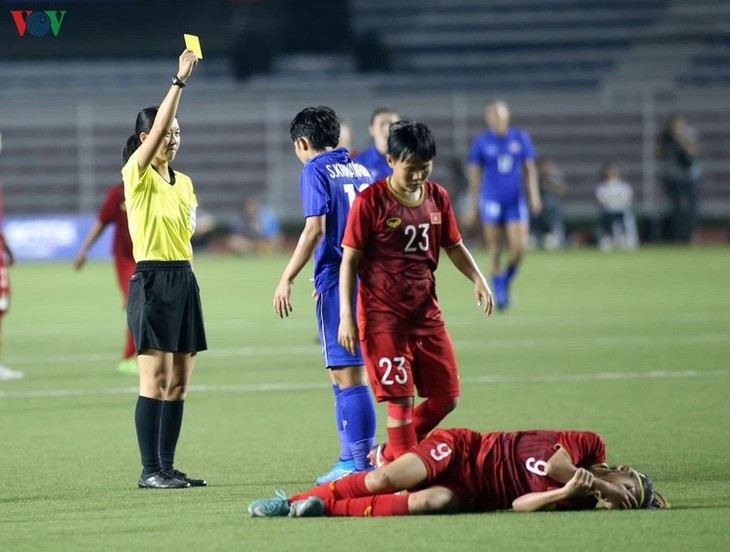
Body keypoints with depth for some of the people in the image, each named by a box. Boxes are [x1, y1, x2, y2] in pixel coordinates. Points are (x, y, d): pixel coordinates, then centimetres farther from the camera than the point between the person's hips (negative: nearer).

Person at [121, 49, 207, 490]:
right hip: (152, 280, -7)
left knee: (179, 383, 6)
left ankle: (167, 467, 10)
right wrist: (179, 82, -24)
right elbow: (156, 128, -22)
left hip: (184, 279, 7)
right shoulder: (137, 176, -6)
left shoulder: (183, 182, 16)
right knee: (156, 381, -9)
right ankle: (150, 471, -7)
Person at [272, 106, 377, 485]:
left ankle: (360, 464, -7)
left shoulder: (315, 171, -6)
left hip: (336, 281, -7)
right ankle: (353, 458, 18)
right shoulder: (360, 171, 16)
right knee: (345, 372, 15)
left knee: (347, 374, -6)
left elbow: (315, 229, -16)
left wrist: (287, 279, -14)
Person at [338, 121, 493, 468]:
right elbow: (349, 260, -9)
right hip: (382, 317, -6)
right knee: (400, 398, -8)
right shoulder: (370, 201, -11)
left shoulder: (437, 198, 6)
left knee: (446, 398, 7)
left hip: (426, 312, 6)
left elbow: (453, 246, 18)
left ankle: (388, 456, 24)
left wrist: (477, 278, 1)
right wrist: (346, 316, -14)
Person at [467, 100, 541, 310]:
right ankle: (499, 293, 8)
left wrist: (534, 196, -2)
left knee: (518, 247, -7)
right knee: (495, 250, -3)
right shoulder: (481, 143, -1)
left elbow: (530, 169, 8)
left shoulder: (521, 139, 4)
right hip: (491, 202, -2)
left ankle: (506, 282, 18)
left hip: (515, 201, 2)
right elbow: (474, 175, 3)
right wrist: (473, 206, 3)